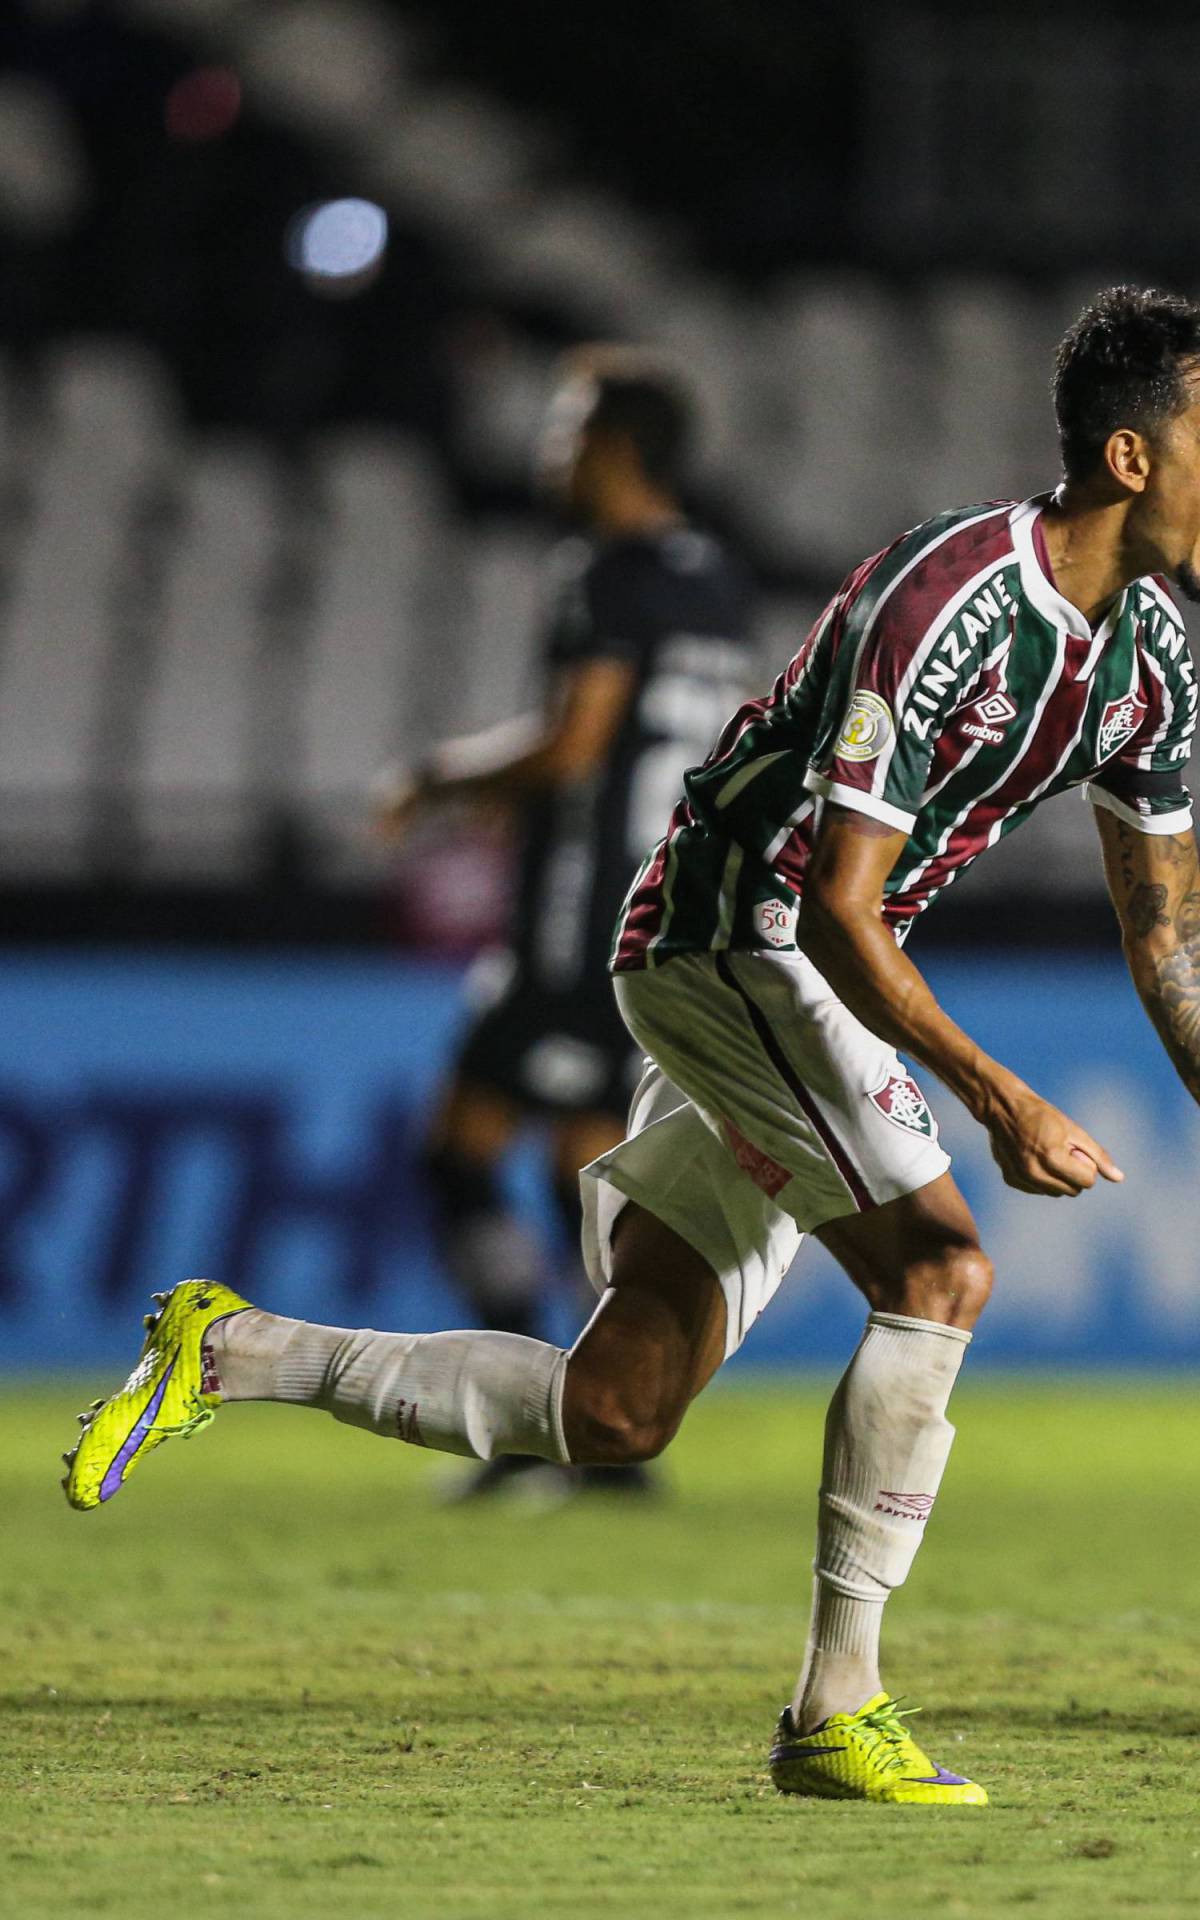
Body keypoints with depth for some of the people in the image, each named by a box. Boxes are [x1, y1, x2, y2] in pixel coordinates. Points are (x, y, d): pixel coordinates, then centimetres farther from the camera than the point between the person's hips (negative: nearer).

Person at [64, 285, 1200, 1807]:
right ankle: (837, 1709, -20)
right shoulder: (949, 602, -25)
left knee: (612, 1414, 7)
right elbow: (839, 907, -26)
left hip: (795, 987, 9)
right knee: (940, 1268, -24)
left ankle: (230, 1352, 21)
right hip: (725, 929, -9)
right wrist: (998, 1098, -30)